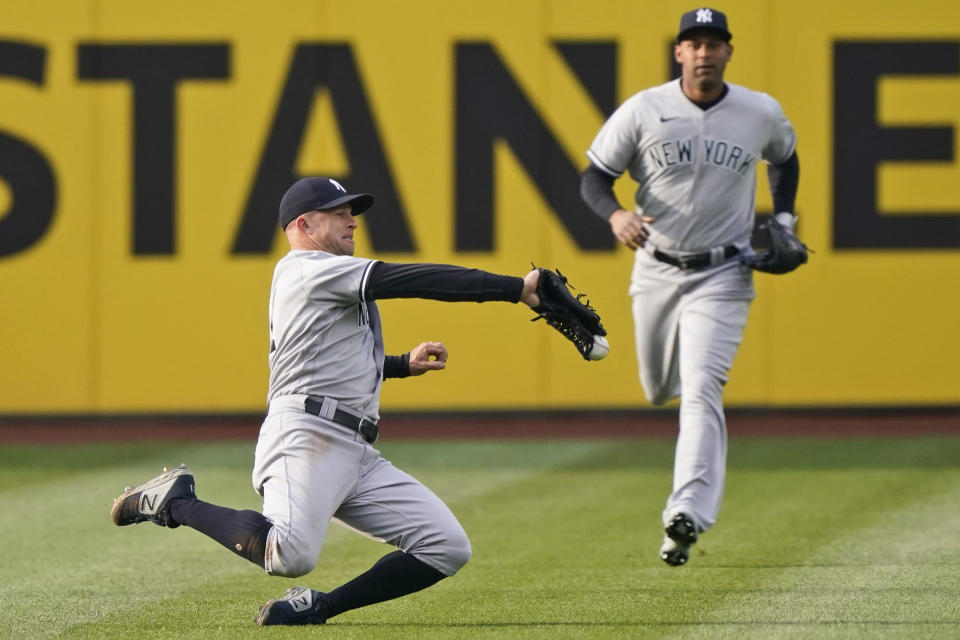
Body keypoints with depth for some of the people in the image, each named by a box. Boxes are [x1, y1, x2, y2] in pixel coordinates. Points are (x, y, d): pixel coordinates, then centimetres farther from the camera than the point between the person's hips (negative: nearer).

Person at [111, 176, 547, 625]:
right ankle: (177, 501, -7)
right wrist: (515, 288, -12)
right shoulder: (309, 269, -1)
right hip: (306, 439, -10)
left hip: (358, 454, 10)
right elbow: (406, 281, -9)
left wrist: (404, 364, 26)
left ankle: (316, 606, 1)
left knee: (448, 548, 1)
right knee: (290, 554, -33)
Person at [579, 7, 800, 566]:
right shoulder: (643, 111, -7)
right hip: (655, 272, 2)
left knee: (701, 391, -18)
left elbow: (785, 158, 20)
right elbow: (593, 178, -4)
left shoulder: (762, 113, -3)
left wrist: (784, 216, 6)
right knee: (660, 390, 17)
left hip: (723, 275, -2)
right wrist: (615, 214, -25)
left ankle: (687, 516, -26)